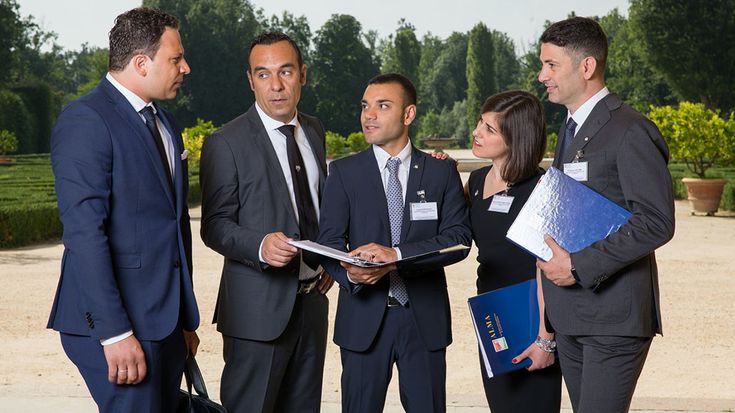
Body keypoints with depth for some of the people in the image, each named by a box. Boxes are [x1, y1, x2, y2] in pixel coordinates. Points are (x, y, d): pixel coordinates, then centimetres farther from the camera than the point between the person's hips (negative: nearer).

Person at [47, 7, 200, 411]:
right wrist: (114, 332, -21)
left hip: (166, 321, 8)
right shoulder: (84, 121, -11)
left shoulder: (165, 123, 17)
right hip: (116, 321, -8)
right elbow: (84, 233, -18)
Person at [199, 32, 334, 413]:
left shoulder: (314, 131, 11)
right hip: (259, 308, -6)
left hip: (312, 301, 6)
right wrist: (261, 246, -29)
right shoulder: (226, 143, -9)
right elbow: (215, 226, -10)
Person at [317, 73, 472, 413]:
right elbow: (329, 241, -1)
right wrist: (350, 273, -24)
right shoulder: (343, 172, 5)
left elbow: (459, 237, -5)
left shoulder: (441, 172, 5)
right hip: (364, 316, 0)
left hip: (425, 316, 0)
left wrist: (398, 255, -20)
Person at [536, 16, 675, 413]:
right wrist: (558, 259, 8)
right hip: (571, 316, 9)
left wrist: (579, 266, -19)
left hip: (614, 316, -8)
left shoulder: (629, 131, -12)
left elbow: (656, 223, -18)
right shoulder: (571, 128, 17)